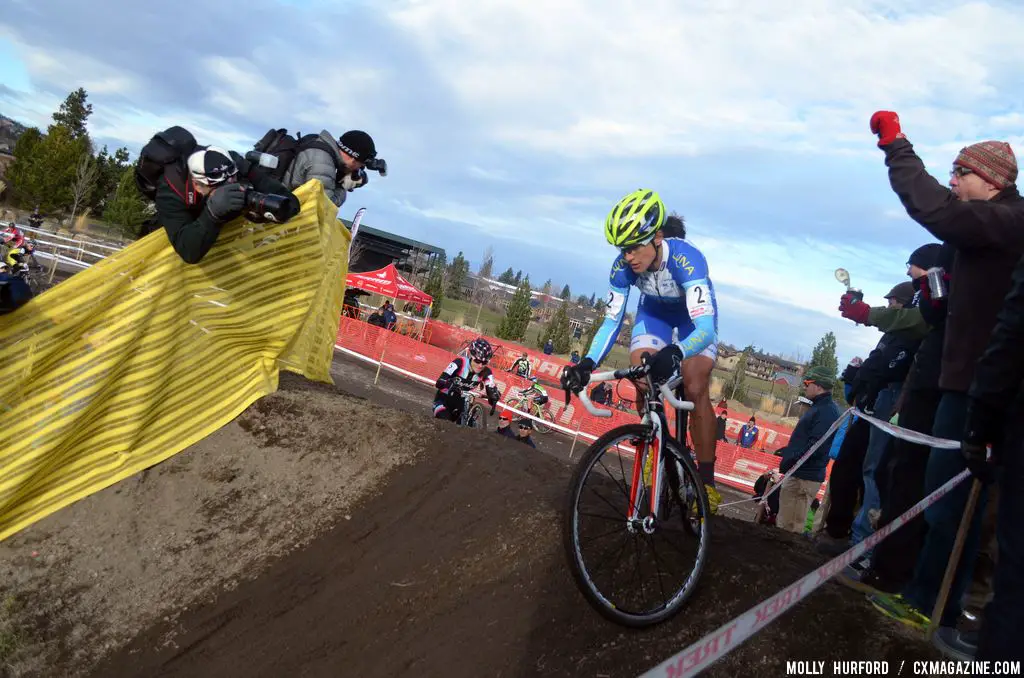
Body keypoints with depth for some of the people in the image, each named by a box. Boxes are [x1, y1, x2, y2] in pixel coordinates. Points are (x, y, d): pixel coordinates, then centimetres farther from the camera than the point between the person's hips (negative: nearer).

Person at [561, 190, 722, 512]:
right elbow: (612, 321, -21)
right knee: (642, 381, -18)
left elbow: (705, 328, -49)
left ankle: (707, 480, -10)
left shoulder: (686, 258, -41)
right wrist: (587, 363, -37)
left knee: (695, 390, -21)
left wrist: (674, 353, -69)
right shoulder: (623, 266, -28)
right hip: (654, 311, 4)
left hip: (695, 316, -4)